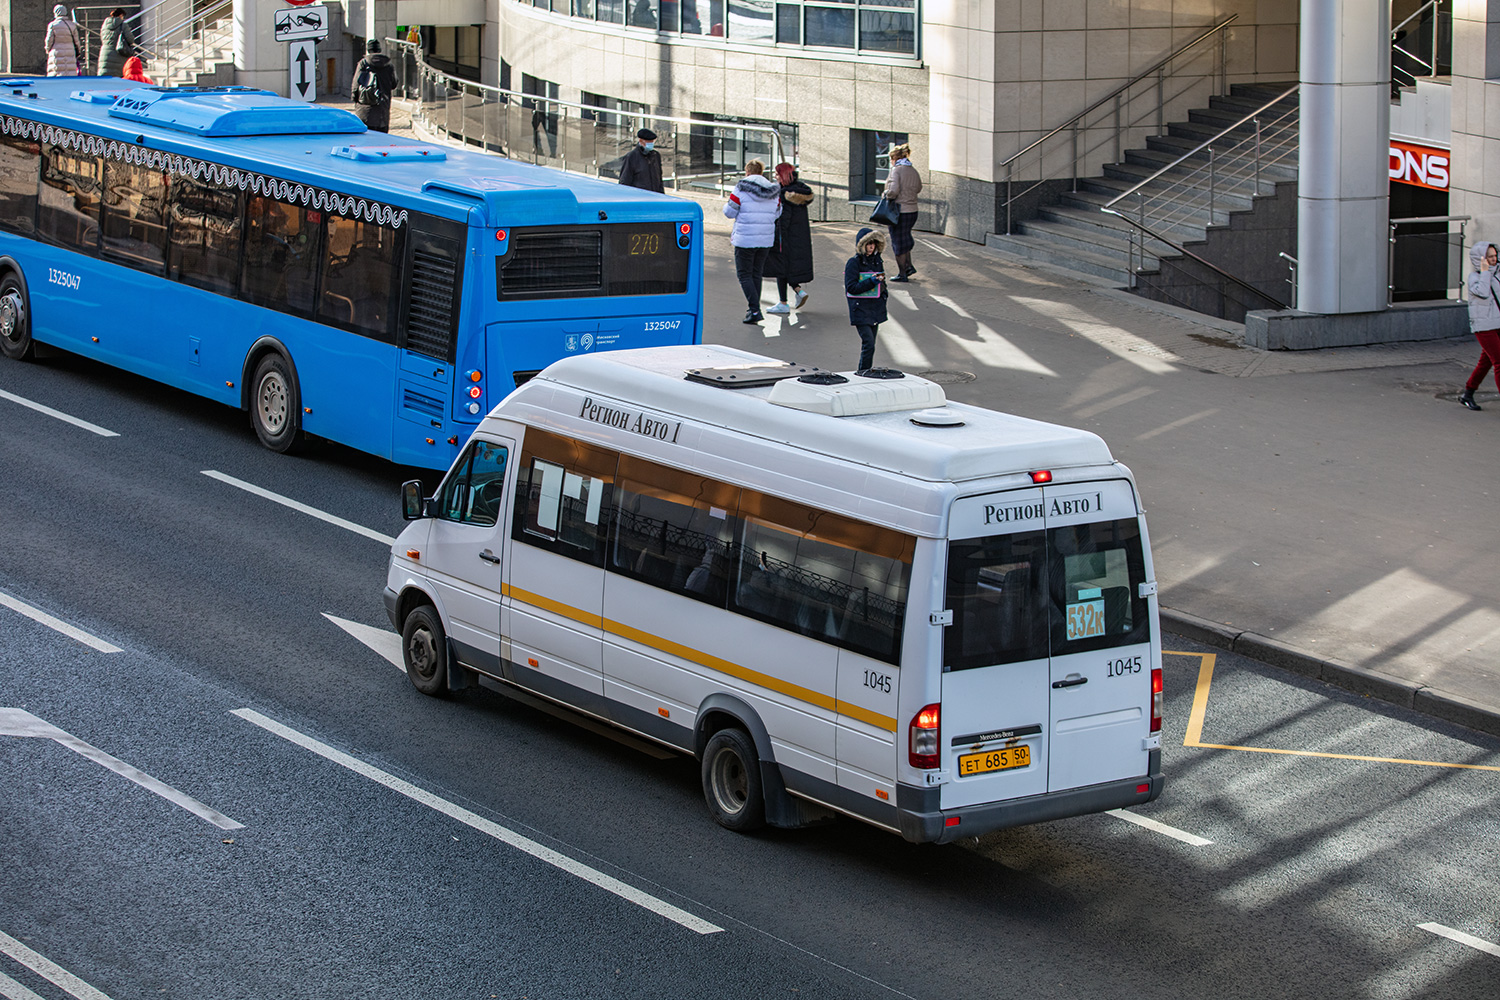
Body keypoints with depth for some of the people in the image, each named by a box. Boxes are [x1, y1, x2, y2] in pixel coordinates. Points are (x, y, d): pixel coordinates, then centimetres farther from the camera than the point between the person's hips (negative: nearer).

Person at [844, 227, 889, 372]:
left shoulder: (877, 261, 12)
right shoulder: (854, 263, -9)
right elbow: (851, 287, -14)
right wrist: (871, 282, -21)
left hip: (875, 309, 7)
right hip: (860, 310, -7)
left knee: (870, 345, 8)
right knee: (868, 344, -15)